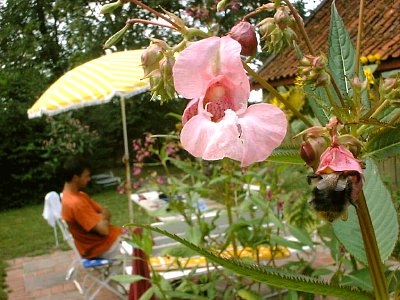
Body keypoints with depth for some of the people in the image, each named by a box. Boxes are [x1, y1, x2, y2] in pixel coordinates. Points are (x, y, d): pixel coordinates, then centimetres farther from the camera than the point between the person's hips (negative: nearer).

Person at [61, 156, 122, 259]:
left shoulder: (78, 195, 5)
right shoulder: (75, 203, -27)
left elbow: (106, 212, 10)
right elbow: (103, 230, -28)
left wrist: (100, 218, -12)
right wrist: (102, 218, -7)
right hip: (101, 247, -9)